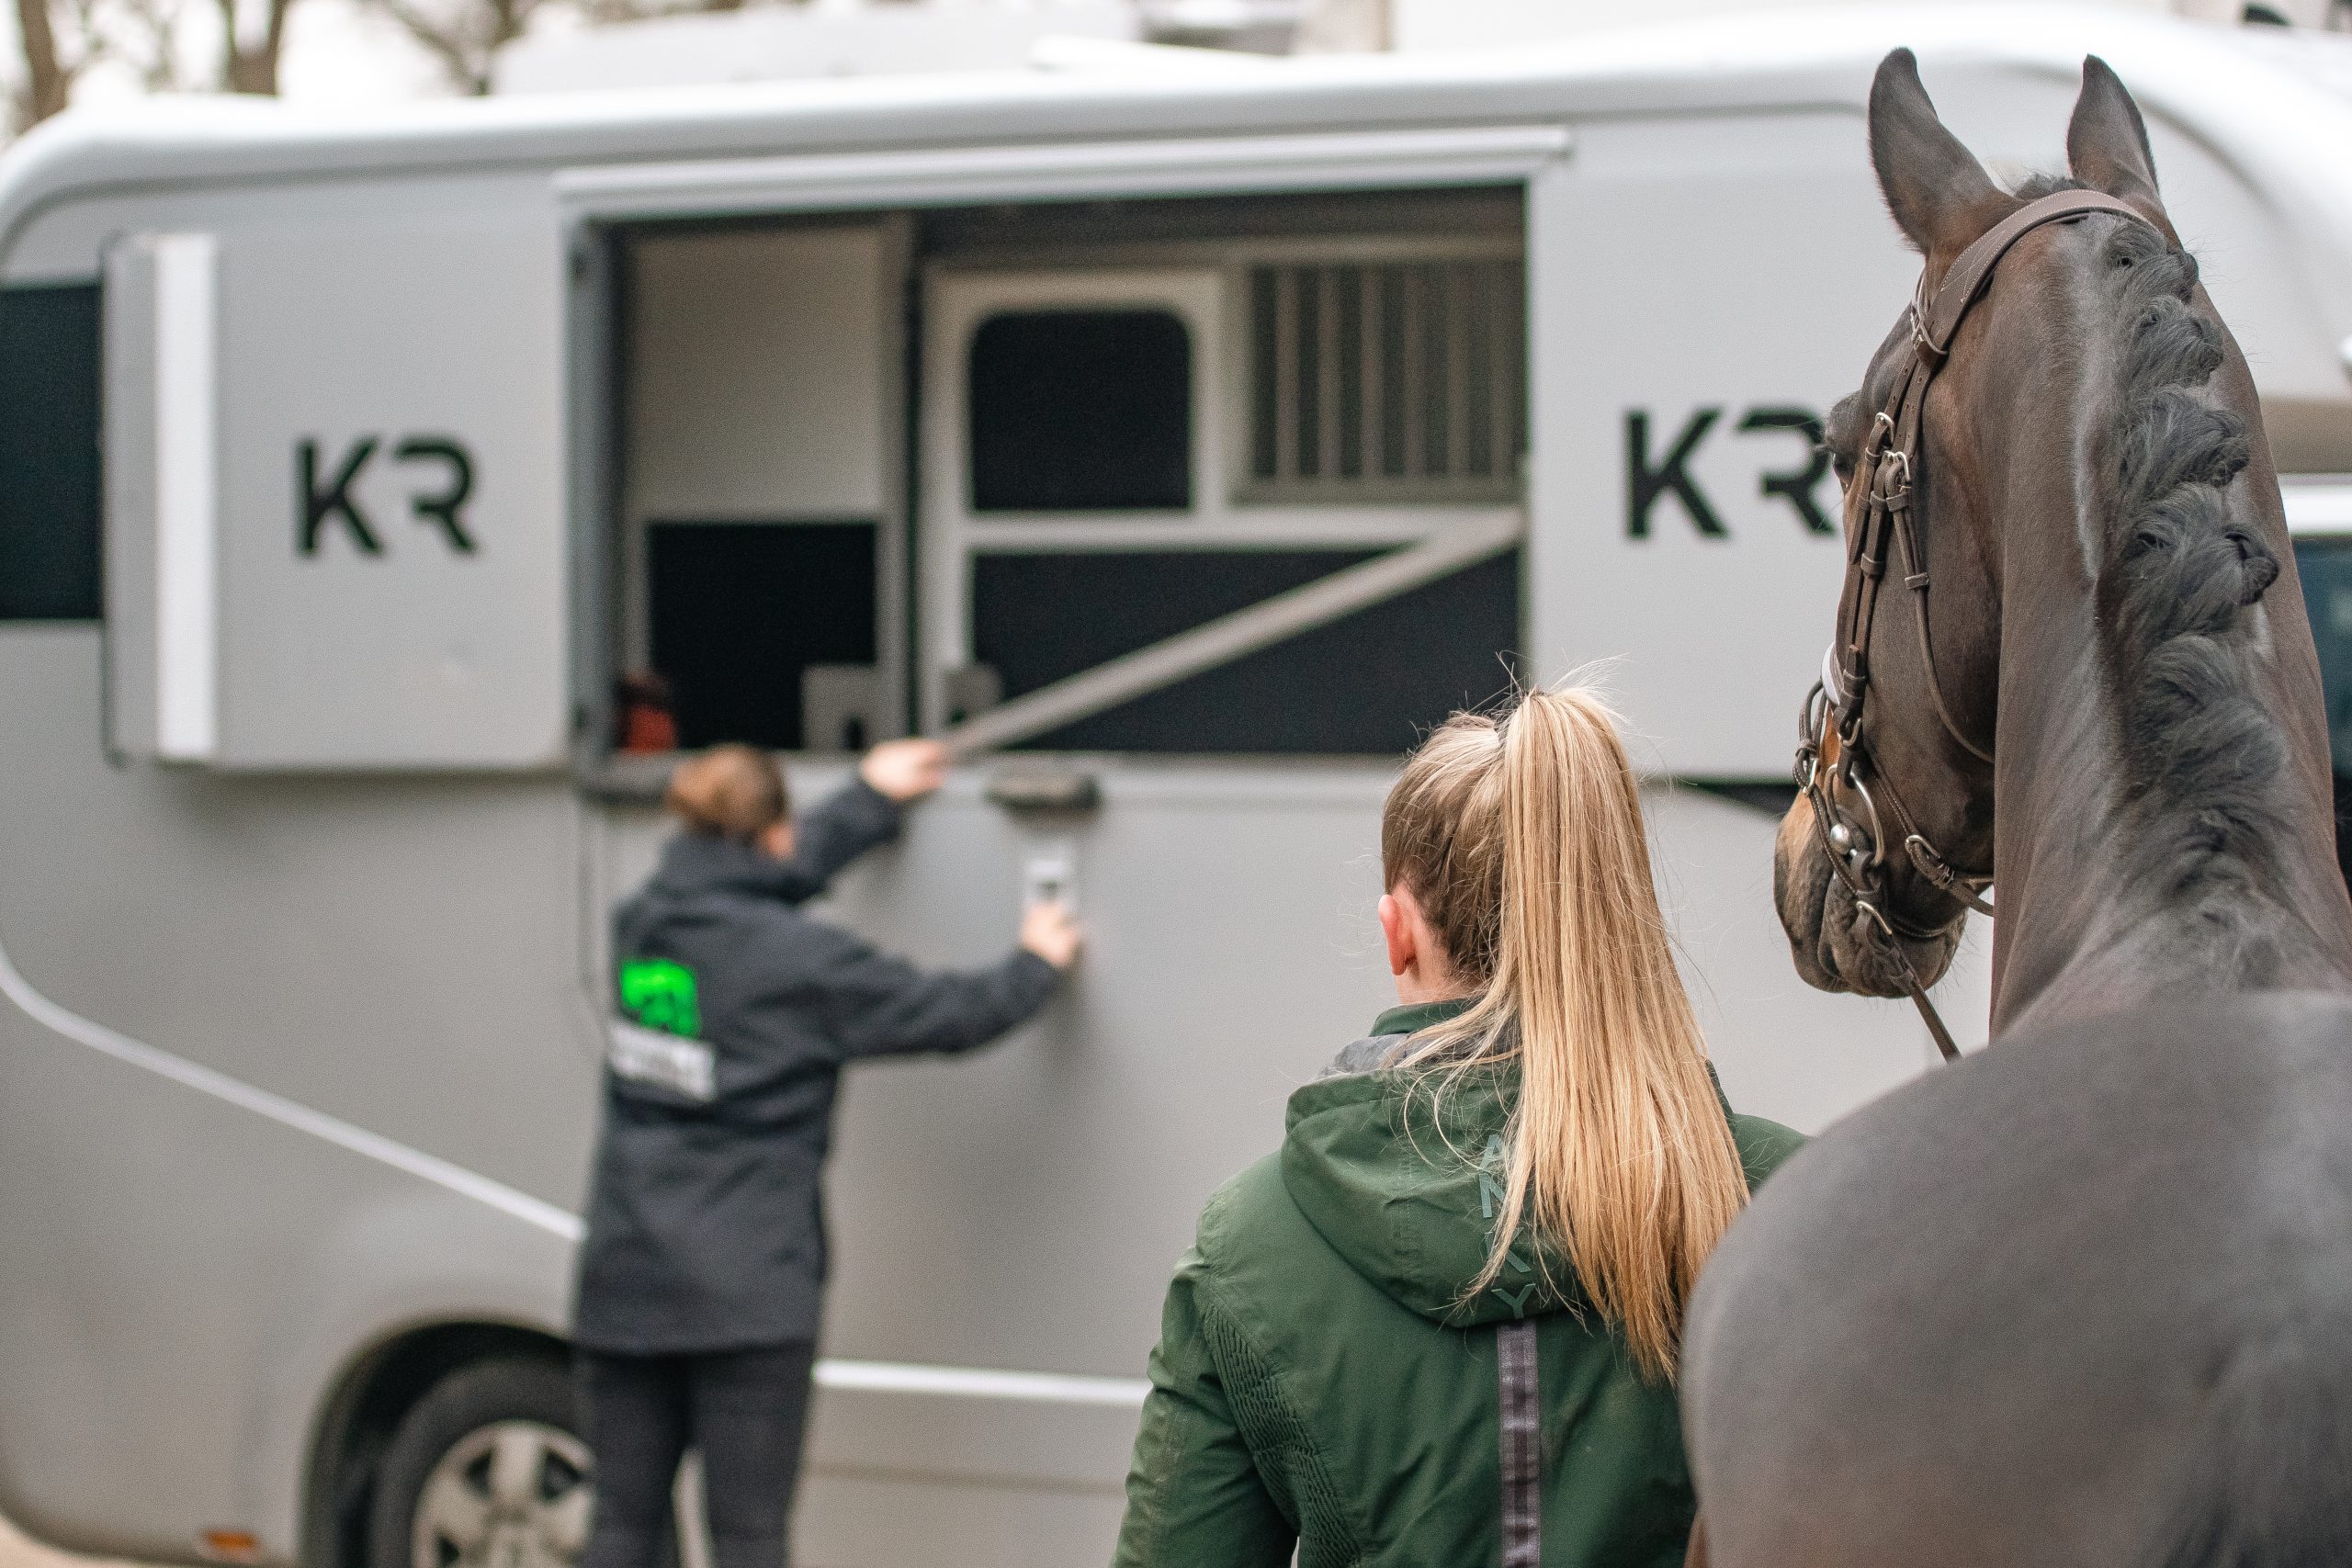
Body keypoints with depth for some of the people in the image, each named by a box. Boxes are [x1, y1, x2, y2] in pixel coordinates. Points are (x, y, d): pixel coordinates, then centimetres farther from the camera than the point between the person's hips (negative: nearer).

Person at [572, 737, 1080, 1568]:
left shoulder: (643, 925, 4)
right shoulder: (798, 958, -12)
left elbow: (763, 878, 23)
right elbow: (948, 1015, -1)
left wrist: (871, 798, 37)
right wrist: (1034, 965, 20)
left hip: (624, 1281, 6)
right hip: (746, 1296, -6)